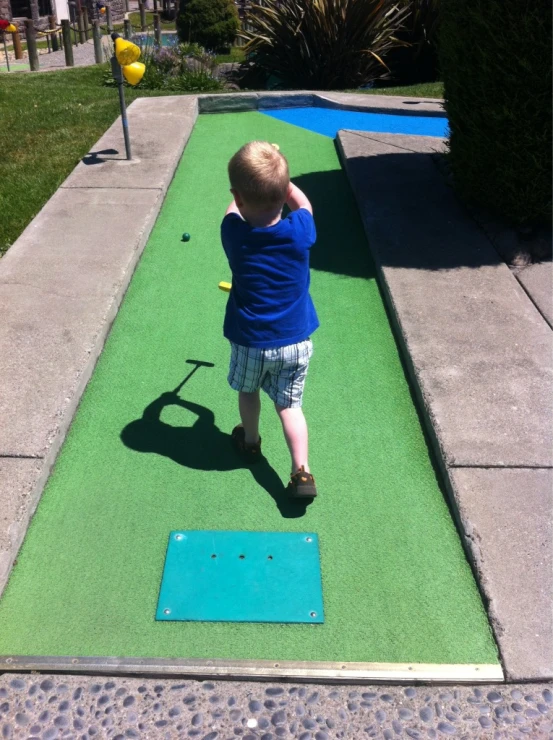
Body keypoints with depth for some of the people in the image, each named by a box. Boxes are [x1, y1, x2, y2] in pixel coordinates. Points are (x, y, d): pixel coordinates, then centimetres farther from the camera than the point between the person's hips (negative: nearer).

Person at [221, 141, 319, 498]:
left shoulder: (233, 232, -16)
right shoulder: (299, 231, -15)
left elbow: (236, 208, 10)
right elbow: (302, 203, 10)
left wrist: (248, 189, 17)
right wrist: (276, 178, 17)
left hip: (250, 341, 0)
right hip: (295, 340, 0)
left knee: (248, 390, 25)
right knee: (289, 405, 9)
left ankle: (250, 442, 47)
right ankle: (302, 471, 0)